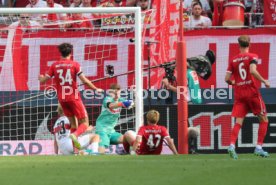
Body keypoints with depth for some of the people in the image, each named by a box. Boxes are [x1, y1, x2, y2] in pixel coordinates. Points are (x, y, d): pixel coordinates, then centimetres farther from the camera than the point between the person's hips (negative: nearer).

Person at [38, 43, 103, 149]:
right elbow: (84, 81, -11)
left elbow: (43, 80, 7)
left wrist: (41, 77, 31)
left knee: (73, 124, 15)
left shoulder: (55, 65, 3)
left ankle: (75, 149, 5)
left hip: (62, 99, 4)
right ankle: (75, 135, -30)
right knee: (84, 123, 1)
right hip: (74, 97, -4)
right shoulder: (74, 65, -6)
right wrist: (96, 89, 3)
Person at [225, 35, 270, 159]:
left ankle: (232, 145, -21)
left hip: (239, 94, 3)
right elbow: (253, 71, -20)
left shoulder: (233, 60, 8)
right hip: (252, 92, -3)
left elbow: (227, 79, 5)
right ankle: (259, 147, -2)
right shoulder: (252, 57, -3)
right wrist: (264, 81, -10)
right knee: (264, 119, 8)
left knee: (238, 122, 0)